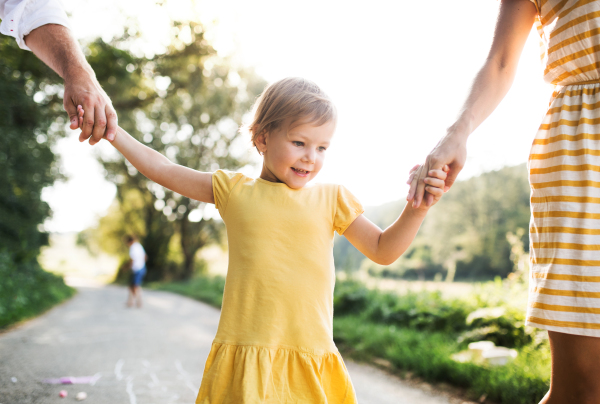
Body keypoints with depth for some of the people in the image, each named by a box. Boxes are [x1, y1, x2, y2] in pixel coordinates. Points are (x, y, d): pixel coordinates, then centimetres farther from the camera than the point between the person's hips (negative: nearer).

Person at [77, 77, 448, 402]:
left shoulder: (331, 198, 9)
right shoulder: (235, 191, 6)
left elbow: (384, 251, 12)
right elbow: (163, 170, 11)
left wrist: (418, 207, -2)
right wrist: (109, 129, 10)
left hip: (312, 363, 1)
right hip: (246, 358, -1)